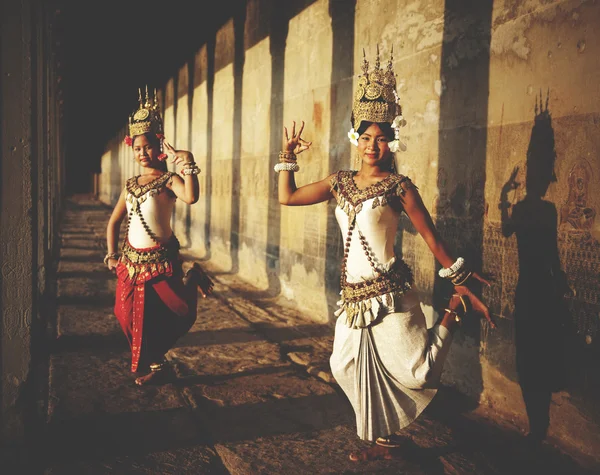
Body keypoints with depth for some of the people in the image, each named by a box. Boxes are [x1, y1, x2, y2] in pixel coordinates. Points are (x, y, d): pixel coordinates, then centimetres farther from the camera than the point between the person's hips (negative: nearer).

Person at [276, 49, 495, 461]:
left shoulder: (399, 187, -6)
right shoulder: (340, 182, 8)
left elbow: (432, 238, -4)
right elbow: (288, 198, 14)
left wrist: (464, 284, -3)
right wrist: (289, 157, 14)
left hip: (390, 292, -5)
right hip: (353, 294, 6)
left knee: (415, 374, -7)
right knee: (350, 367, 9)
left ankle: (452, 315, 19)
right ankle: (385, 441, 29)